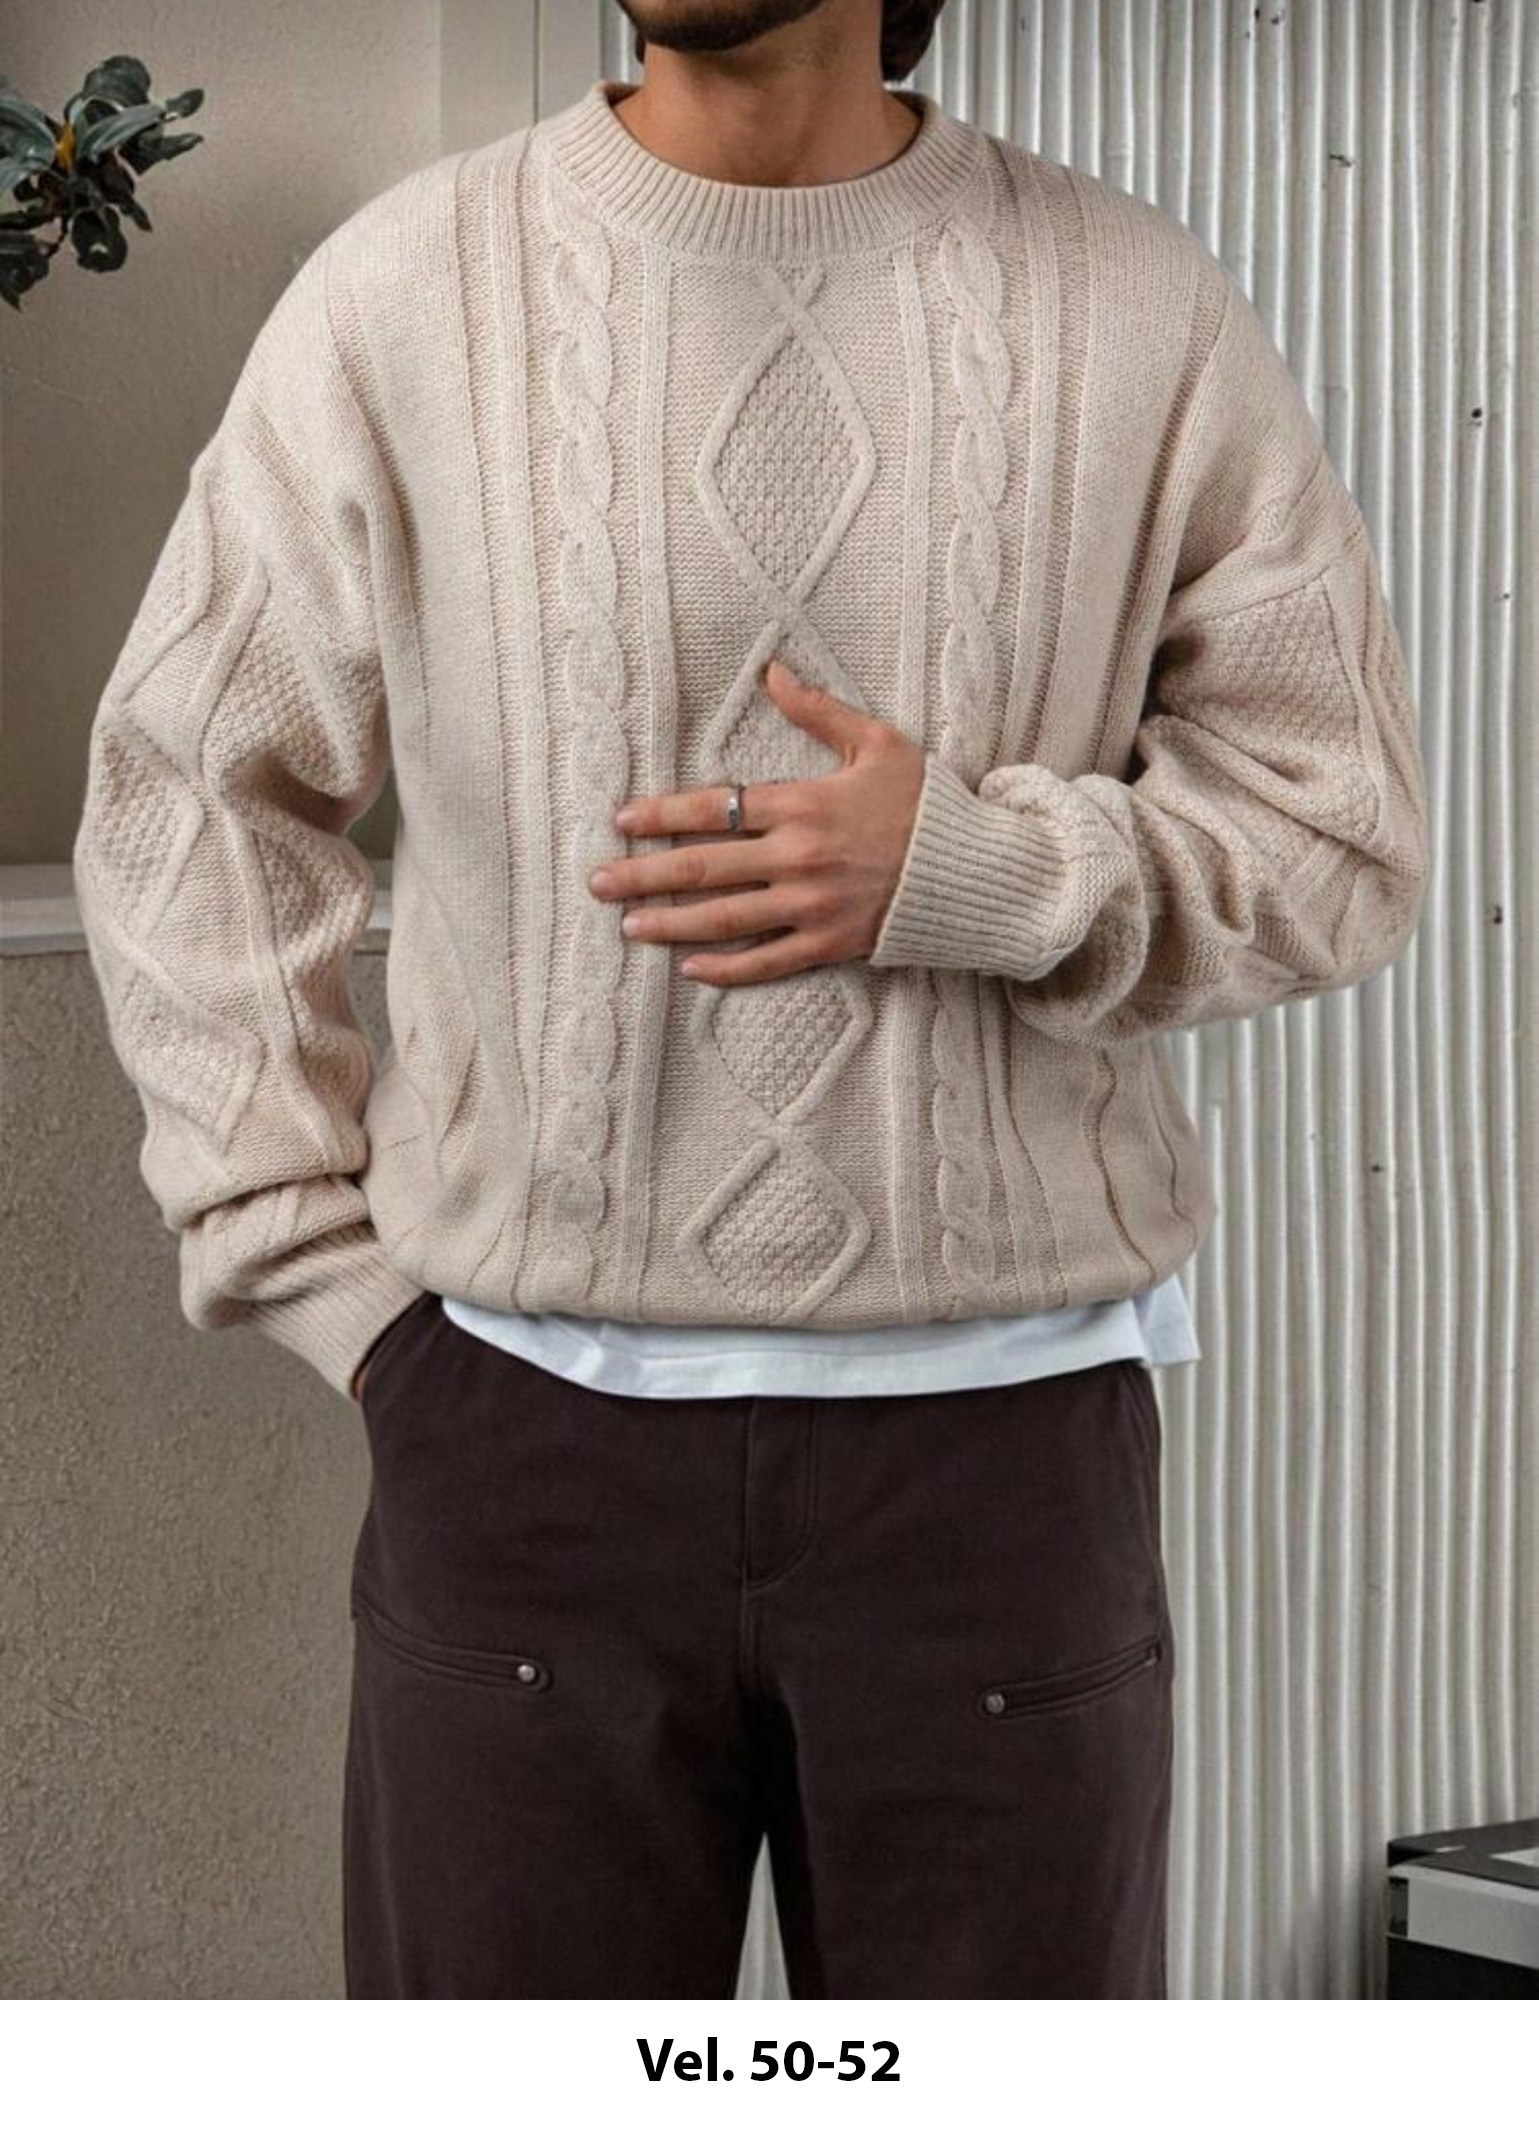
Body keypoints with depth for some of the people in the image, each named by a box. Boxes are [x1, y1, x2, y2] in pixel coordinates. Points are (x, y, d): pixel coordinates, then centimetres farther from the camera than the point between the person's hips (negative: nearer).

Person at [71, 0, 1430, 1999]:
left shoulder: (1141, 313, 0)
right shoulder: (401, 297, 1)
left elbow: (1343, 830, 3)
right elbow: (189, 798, 7)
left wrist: (977, 872, -15)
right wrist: (329, 1276, 1)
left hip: (999, 1439, 0)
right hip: (529, 1424, 0)